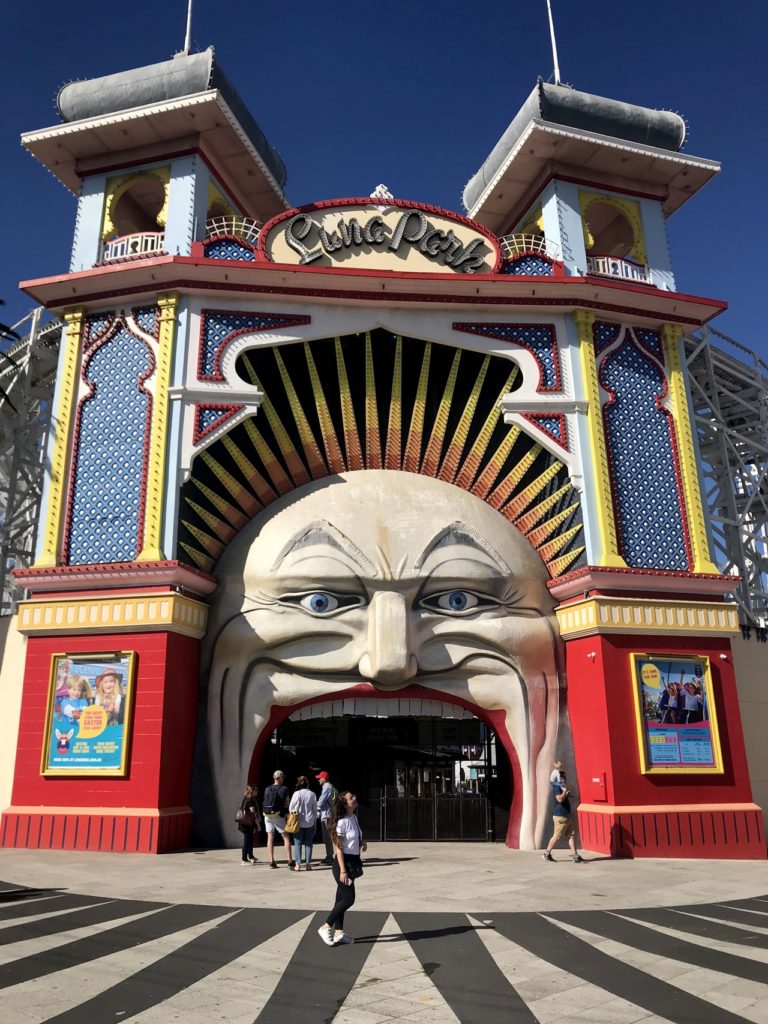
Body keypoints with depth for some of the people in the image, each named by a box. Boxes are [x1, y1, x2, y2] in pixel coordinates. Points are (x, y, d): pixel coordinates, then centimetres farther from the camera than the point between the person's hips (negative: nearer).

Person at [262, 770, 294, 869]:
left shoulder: (267, 789, 4)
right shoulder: (284, 789, -6)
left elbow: (265, 803, 7)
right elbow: (286, 804, -2)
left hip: (267, 815, 3)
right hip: (278, 815, -3)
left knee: (270, 838, 9)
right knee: (286, 838, 3)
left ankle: (271, 861, 7)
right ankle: (290, 861, -2)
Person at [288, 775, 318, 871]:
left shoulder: (297, 794, -9)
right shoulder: (312, 794, -1)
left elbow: (291, 808, -4)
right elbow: (315, 809, 6)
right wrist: (315, 821, 15)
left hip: (298, 822, -2)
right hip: (310, 822, 2)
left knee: (298, 843, 4)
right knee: (308, 843, 9)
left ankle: (297, 864, 0)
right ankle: (308, 864, 8)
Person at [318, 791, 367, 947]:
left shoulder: (354, 818, 7)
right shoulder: (342, 822, -19)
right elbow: (339, 848, -18)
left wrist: (362, 842, 3)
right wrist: (343, 870, -21)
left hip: (353, 862, 8)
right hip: (344, 863, -8)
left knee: (342, 898, 13)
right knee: (348, 899, -7)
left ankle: (338, 932, 20)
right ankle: (326, 928, 4)